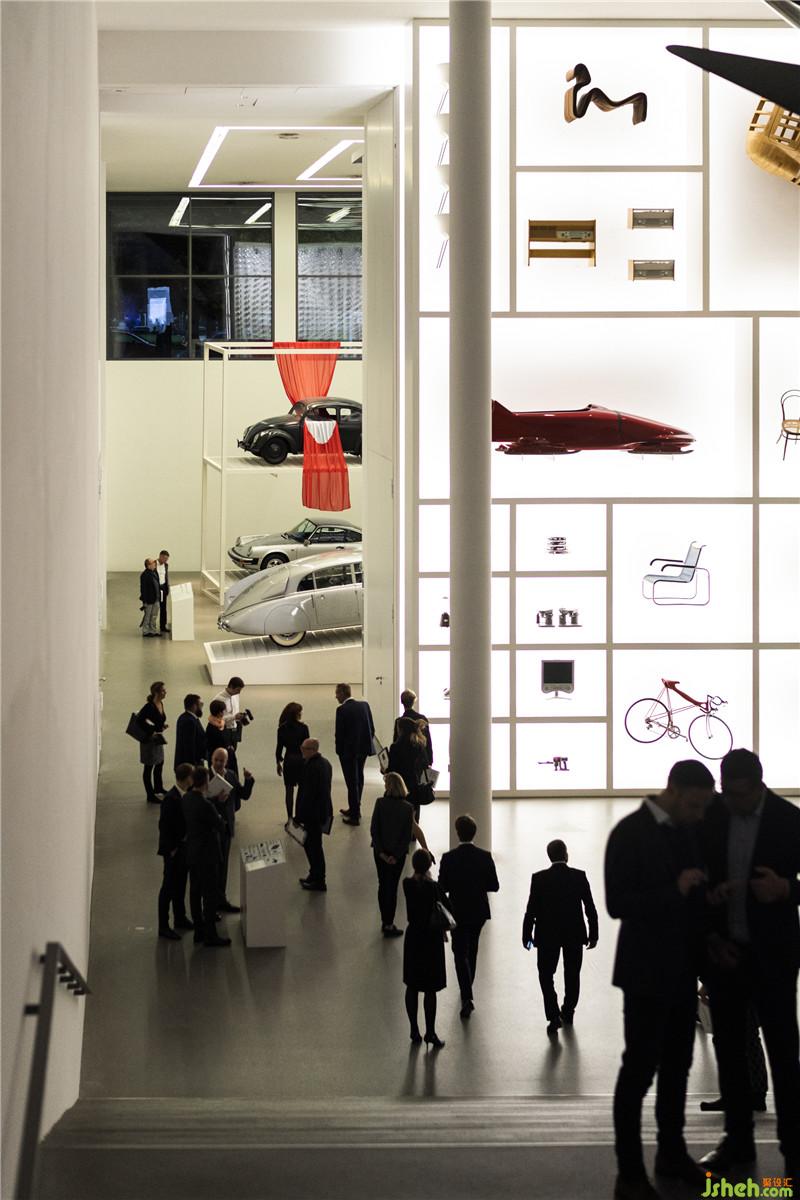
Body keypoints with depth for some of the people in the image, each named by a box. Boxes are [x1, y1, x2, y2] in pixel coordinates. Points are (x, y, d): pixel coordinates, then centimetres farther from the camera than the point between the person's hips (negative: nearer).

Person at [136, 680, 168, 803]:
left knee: (159, 763, 24)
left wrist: (162, 726, 1)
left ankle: (158, 789, 44)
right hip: (149, 739, -9)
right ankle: (150, 796, 11)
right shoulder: (149, 706, -24)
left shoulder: (160, 704, 3)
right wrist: (151, 731, -24)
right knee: (149, 767, 3)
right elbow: (139, 720, -28)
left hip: (158, 738, 9)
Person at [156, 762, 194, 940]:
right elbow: (164, 825, -21)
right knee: (169, 887, 1)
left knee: (180, 885, 21)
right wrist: (171, 850, -17)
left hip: (184, 847, 8)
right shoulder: (171, 798, -24)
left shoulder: (185, 795, 2)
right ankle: (163, 927, 8)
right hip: (174, 850, -8)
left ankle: (180, 919, 35)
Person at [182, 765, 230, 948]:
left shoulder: (187, 798, -1)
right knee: (210, 894, 1)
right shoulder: (204, 804, -27)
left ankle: (199, 930, 25)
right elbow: (219, 825, -17)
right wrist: (219, 816, 4)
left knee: (195, 892, 16)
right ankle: (210, 935, 6)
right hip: (207, 854, -9)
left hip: (192, 853, 9)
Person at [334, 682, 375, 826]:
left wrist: (339, 750, -1)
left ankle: (355, 816, 5)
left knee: (352, 782, 0)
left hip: (348, 750, -6)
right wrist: (368, 743, 14)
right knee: (358, 780, 20)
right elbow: (372, 728, 5)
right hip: (363, 748, 6)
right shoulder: (364, 705, 2)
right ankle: (354, 810, 35)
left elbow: (339, 732, -13)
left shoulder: (342, 710, -15)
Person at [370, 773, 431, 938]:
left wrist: (381, 852, -9)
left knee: (383, 885, 15)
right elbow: (408, 835, -14)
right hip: (398, 852, -1)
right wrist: (396, 855, -10)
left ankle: (385, 922, 23)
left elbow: (374, 829, -12)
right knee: (392, 887, 6)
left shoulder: (380, 803, -10)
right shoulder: (407, 808, -11)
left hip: (381, 851, 1)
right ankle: (389, 925, 8)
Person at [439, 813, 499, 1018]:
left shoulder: (448, 859, -17)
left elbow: (442, 888, -12)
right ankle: (467, 988, 39)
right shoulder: (485, 857, -12)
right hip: (479, 911, 3)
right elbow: (494, 886, -8)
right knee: (472, 949, 23)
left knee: (460, 953, 4)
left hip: (458, 912, -3)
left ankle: (467, 996, -10)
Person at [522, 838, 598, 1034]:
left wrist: (527, 935, 1)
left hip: (547, 935, -2)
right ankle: (568, 1012, 31)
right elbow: (590, 908, -5)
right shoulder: (579, 877, -8)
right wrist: (593, 935, 5)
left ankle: (554, 1016, -6)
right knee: (572, 974, 19)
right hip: (575, 935, 2)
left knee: (546, 975, 7)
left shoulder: (539, 878, -11)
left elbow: (531, 910, -9)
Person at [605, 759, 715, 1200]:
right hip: (647, 971, -7)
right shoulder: (630, 832, -14)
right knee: (639, 1069, -4)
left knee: (677, 1066, 14)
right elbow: (617, 903, -19)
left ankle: (672, 1154, 26)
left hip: (682, 969, 7)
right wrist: (675, 890, -25)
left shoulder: (685, 832, 8)